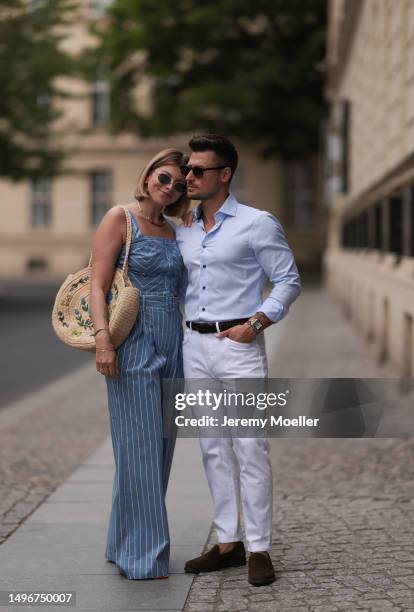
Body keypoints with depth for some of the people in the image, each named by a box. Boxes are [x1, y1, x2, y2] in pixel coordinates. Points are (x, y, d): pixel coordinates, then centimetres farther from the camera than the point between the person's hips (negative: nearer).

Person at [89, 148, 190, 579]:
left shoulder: (173, 231, 15)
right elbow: (97, 285, -10)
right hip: (133, 347, -7)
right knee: (138, 447, -5)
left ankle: (126, 543, 21)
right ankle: (141, 556, 3)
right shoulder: (120, 218, -3)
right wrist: (102, 339, -21)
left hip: (171, 346, 7)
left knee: (161, 447, 9)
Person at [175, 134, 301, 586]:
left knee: (249, 448, -6)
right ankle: (228, 542, 17)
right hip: (194, 345, 6)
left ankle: (259, 549, 0)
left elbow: (288, 281, -2)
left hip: (238, 346, -6)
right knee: (213, 448, 8)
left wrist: (257, 321, -14)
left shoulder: (257, 224, -3)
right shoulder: (182, 230, 13)